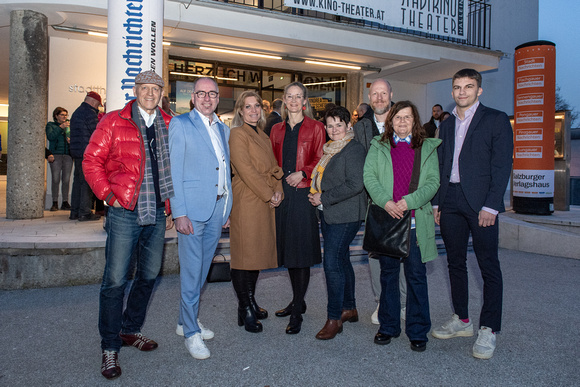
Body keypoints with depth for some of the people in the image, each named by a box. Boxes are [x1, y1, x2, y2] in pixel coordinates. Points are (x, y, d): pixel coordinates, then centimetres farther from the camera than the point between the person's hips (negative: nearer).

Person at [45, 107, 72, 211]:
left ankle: (65, 202, 6)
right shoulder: (50, 125, 9)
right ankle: (55, 202, 0)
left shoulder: (69, 126, 18)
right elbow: (50, 136, -8)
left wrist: (71, 140, -5)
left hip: (68, 155, 3)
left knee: (66, 179, 0)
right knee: (55, 179, -5)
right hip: (56, 155, -2)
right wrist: (61, 127, -14)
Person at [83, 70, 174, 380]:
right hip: (124, 213, -4)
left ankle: (130, 330, 34)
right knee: (115, 281, -2)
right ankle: (110, 348, 13)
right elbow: (91, 161, 0)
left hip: (157, 214, 5)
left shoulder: (170, 126, 10)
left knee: (149, 276, 13)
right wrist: (109, 195, -8)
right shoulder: (113, 122, 0)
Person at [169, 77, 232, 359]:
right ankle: (191, 332, 14)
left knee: (202, 269, 14)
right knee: (191, 271, 0)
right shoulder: (180, 124, -3)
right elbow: (174, 171, -8)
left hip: (218, 209, 6)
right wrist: (179, 213, -14)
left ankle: (186, 321, 30)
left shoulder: (223, 129, 16)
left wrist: (228, 209, 13)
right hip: (192, 208, -6)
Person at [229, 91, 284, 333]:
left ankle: (250, 304, 25)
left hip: (265, 203, 8)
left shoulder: (263, 136, 19)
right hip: (246, 202, -8)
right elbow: (245, 170, -15)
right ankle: (246, 311, 7)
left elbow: (272, 165, 17)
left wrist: (277, 189, -1)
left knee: (257, 253, 13)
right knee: (245, 254, -3)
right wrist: (268, 195, -12)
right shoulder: (237, 134, -6)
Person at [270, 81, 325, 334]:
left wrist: (301, 173, -15)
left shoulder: (315, 128, 2)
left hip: (303, 193, -5)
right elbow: (273, 162, 17)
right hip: (282, 193, 5)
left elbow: (320, 160, -2)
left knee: (301, 250, -5)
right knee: (287, 248, 10)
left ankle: (297, 313, 3)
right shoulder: (277, 130, 15)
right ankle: (297, 301, 26)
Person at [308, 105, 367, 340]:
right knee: (341, 260, 15)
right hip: (328, 214, 9)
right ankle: (349, 309, 28)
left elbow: (355, 184, -20)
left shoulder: (354, 149, -11)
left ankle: (334, 318, 0)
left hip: (345, 216, -9)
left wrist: (324, 198, -16)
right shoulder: (329, 149, 16)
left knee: (332, 263, -10)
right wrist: (316, 196, 8)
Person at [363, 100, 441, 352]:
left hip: (415, 221, -1)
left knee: (416, 275, 3)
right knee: (388, 273, 10)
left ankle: (418, 332, 17)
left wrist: (409, 201, -14)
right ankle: (388, 327, 24)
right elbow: (369, 176, 0)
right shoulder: (378, 147, 11)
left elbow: (433, 181, 0)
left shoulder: (427, 148, 9)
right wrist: (386, 202, -15)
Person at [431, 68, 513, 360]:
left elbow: (502, 165, -7)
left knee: (489, 267, 0)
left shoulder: (496, 119, 0)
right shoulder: (446, 125, 16)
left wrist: (490, 206, -14)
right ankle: (462, 320, 24)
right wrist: (436, 202, 8)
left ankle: (488, 330, 10)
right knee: (455, 263, 11)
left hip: (481, 203, -5)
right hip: (450, 202, 6)